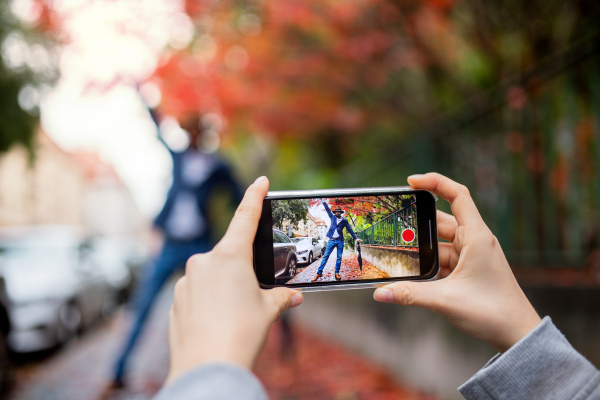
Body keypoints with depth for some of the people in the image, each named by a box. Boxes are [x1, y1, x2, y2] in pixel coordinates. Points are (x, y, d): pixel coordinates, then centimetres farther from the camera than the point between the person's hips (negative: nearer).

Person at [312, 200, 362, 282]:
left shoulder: (344, 221, 8)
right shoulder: (332, 217, 12)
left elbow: (350, 230, 12)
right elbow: (327, 209, 10)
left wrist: (356, 238, 10)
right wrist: (323, 201, 6)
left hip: (340, 241, 0)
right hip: (331, 240, 0)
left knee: (339, 258, 2)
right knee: (325, 256, -6)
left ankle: (337, 273, 10)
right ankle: (319, 272, -7)